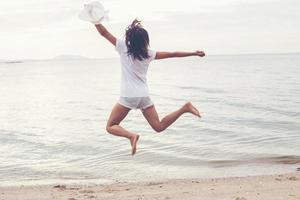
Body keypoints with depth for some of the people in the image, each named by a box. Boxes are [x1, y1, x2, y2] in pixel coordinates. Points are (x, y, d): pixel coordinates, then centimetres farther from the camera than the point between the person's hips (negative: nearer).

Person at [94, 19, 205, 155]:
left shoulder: (123, 47, -4)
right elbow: (173, 54, 9)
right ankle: (185, 108, -7)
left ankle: (131, 136, -19)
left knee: (110, 127, 8)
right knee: (159, 126, 11)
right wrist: (194, 53, 17)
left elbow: (103, 32, -2)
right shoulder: (148, 53, 5)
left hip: (128, 97, -4)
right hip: (144, 96, 4)